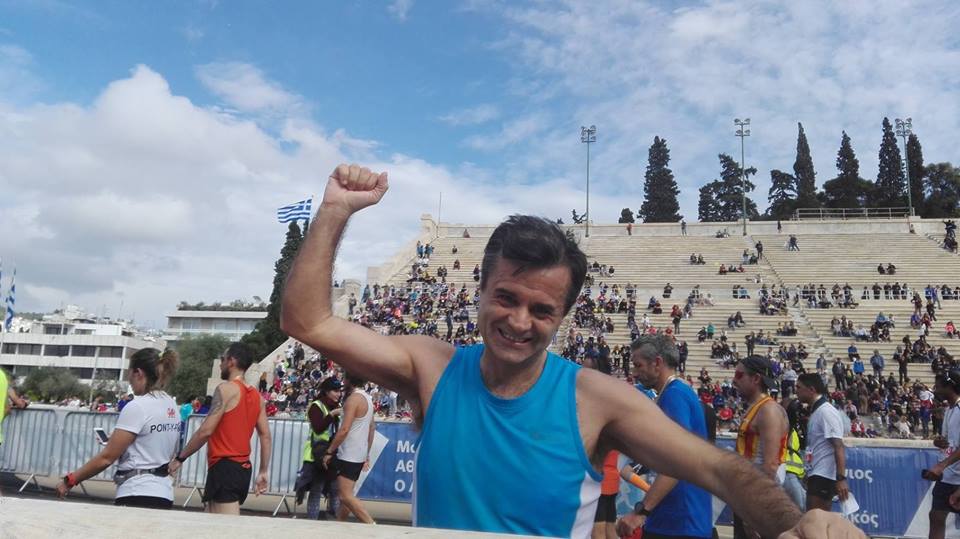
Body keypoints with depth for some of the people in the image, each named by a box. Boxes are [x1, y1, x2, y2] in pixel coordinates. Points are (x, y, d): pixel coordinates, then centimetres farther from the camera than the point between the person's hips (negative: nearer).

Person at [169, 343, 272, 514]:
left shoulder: (226, 389, -10)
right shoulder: (256, 396, 12)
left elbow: (205, 431, -16)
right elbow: (266, 436, 10)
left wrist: (179, 458, -6)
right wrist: (263, 472, 14)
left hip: (225, 467, -9)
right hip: (243, 468, 9)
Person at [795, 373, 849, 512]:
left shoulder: (826, 411, -13)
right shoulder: (815, 412, 15)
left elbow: (838, 446, -19)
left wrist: (841, 478, -24)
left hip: (823, 476, -9)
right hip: (816, 475, 9)